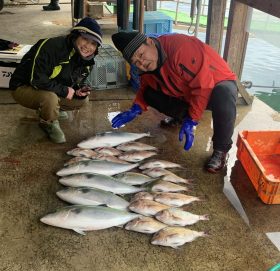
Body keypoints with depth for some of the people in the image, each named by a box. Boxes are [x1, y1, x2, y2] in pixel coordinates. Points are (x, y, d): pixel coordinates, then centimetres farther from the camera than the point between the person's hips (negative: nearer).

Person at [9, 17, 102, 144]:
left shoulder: (87, 59, -5)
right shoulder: (51, 47, -32)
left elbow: (80, 81, 10)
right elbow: (36, 79, -35)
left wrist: (80, 89, -14)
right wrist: (64, 91, -27)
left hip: (53, 91, 8)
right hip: (24, 88, -8)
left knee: (82, 99, 4)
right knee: (50, 98, -37)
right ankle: (48, 123, -2)